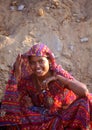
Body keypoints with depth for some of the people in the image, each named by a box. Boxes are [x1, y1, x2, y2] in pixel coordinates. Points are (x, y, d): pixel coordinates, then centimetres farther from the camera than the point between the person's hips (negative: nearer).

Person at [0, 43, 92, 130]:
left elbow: (84, 91, -31)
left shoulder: (58, 73, -16)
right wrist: (16, 74, -23)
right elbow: (11, 101, -17)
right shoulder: (28, 80, -9)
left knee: (82, 103, -29)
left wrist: (57, 77, -30)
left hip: (64, 117, -2)